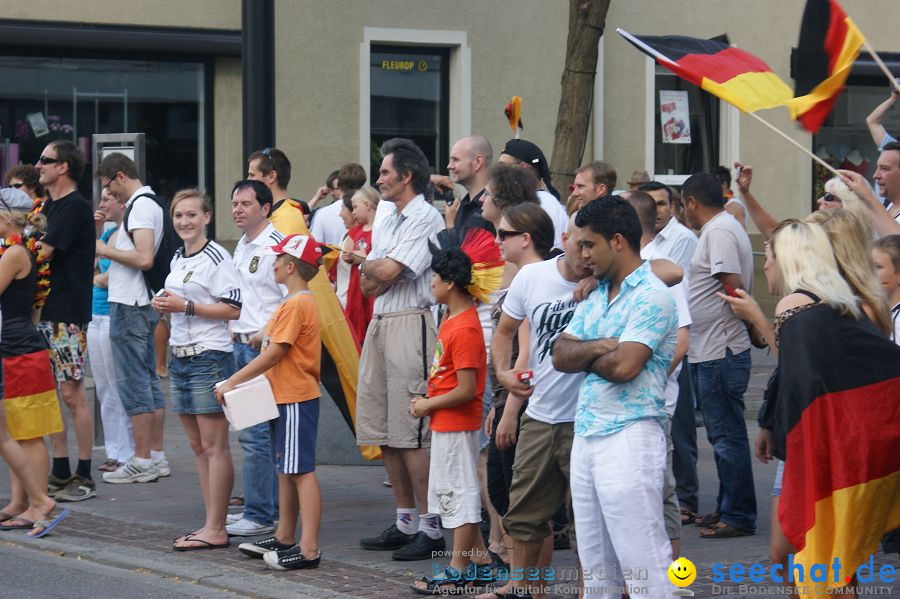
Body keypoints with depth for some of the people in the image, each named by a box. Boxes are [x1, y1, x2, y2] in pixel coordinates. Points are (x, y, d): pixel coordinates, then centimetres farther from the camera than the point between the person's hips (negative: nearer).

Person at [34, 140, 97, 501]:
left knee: (72, 393, -6)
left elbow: (40, 253, -20)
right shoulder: (50, 205, 16)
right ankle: (60, 472, 16)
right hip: (44, 311, 9)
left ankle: (84, 477, -2)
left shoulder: (75, 207, -13)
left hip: (68, 315, -9)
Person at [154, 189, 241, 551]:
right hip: (180, 356, 9)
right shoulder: (177, 259, 15)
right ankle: (211, 525, 11)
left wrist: (186, 306, -18)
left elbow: (233, 310, -16)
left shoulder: (216, 257, -10)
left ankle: (216, 530, -6)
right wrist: (164, 305, 6)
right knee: (198, 446, 8)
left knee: (214, 445, -6)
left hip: (210, 356, -9)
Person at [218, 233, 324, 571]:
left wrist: (233, 381, -17)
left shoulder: (296, 305, -18)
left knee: (301, 470, -11)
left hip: (296, 400, -11)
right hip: (284, 397, 11)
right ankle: (285, 538, 26)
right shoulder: (296, 302, 16)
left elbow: (274, 354, -21)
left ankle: (309, 549, -13)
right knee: (286, 469, 17)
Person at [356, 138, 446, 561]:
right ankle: (405, 521, 17)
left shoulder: (426, 218, -9)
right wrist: (378, 270, -6)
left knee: (410, 432, -10)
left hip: (411, 324, -9)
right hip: (379, 324, 9)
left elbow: (386, 273, -16)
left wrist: (367, 264, 4)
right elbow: (368, 285, 13)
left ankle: (430, 526, -5)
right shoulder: (387, 223, 20)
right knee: (383, 431, 9)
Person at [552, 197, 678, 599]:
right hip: (586, 436, 9)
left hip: (629, 439, -9)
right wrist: (597, 347, -10)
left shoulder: (651, 297, -10)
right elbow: (560, 355, 10)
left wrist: (584, 356, -1)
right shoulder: (595, 296, 18)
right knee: (595, 564, 13)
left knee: (644, 562, -9)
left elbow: (624, 366, -20)